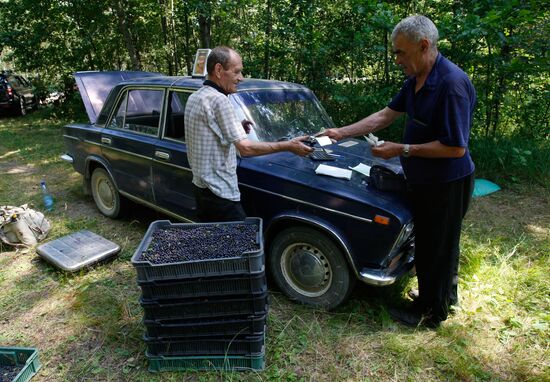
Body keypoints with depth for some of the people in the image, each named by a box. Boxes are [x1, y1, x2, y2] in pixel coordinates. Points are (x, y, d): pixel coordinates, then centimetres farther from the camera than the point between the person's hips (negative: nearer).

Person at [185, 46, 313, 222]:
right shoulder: (218, 100, -19)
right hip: (220, 194, -10)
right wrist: (288, 146, -18)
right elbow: (245, 148, -23)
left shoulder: (194, 97, 11)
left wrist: (236, 129, 9)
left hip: (200, 187, 10)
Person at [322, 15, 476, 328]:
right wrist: (341, 132, 2)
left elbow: (456, 148, -27)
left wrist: (402, 150, -23)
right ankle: (445, 295, 46)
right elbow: (385, 116, 7)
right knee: (436, 243, 24)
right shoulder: (416, 81, 2)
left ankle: (430, 312, 28)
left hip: (447, 184, -9)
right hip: (424, 181, 9)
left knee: (437, 248, 8)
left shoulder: (452, 83, -26)